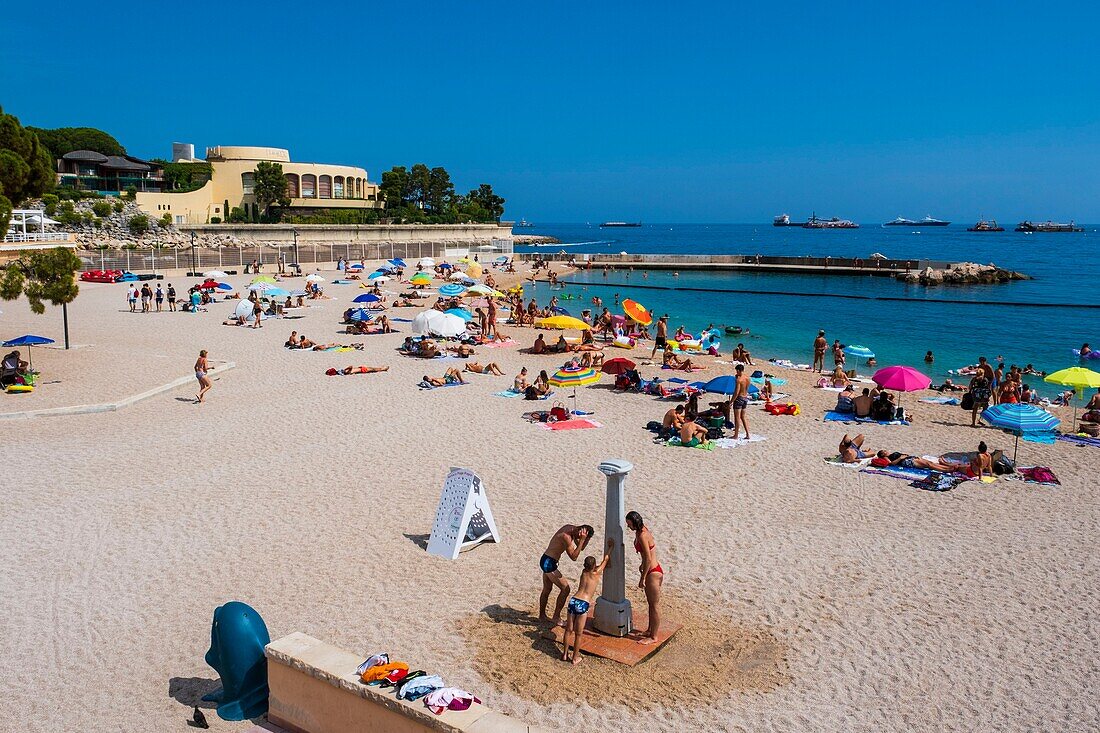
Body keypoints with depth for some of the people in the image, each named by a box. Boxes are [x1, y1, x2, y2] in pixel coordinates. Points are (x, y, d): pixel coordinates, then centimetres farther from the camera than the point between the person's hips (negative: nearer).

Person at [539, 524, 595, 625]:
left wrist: (587, 538, -8)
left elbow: (581, 548, 10)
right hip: (548, 563, -10)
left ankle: (542, 615, 36)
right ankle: (556, 617, 3)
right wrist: (582, 540, -26)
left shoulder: (571, 528, 1)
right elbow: (573, 557, -21)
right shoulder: (566, 536, -27)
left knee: (547, 589, 21)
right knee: (565, 589, -5)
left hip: (546, 561, 10)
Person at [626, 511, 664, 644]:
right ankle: (650, 630, 37)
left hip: (653, 573, -10)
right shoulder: (641, 530, 3)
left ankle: (653, 637, 16)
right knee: (650, 603, 23)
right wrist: (642, 564, 29)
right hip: (651, 570, 10)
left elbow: (648, 559, -25)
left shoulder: (642, 535, -26)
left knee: (655, 605, 4)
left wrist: (642, 579, -20)